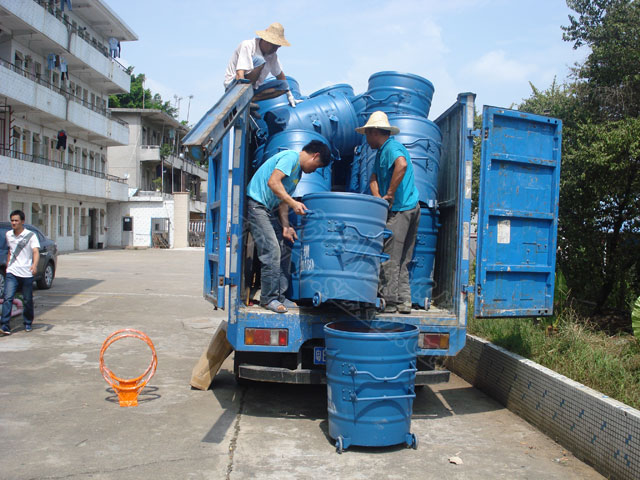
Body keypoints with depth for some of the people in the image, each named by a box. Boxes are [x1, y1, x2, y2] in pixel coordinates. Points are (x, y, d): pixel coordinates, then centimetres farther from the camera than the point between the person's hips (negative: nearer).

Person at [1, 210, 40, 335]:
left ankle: (28, 323, 25)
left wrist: (34, 265, -34)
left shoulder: (30, 235, -6)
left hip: (27, 273, -3)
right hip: (11, 273, 3)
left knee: (28, 300, 7)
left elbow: (36, 252, -17)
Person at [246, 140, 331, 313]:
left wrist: (285, 226, 4)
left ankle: (279, 296, 12)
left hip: (269, 210, 10)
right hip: (256, 205, -10)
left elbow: (283, 200, 15)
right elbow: (273, 182, -23)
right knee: (272, 251, -14)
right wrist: (294, 203, -24)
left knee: (283, 252, 6)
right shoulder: (291, 156, -10)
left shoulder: (298, 172, 19)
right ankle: (269, 298, -7)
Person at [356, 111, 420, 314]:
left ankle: (389, 301, 1)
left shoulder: (392, 147, -10)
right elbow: (374, 178, 15)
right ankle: (404, 301, 16)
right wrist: (378, 197, -4)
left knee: (389, 257, -5)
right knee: (402, 259, 12)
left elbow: (402, 164, -32)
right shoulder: (381, 152, 21)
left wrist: (390, 194, -26)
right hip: (411, 208, 10)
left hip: (400, 209, -10)